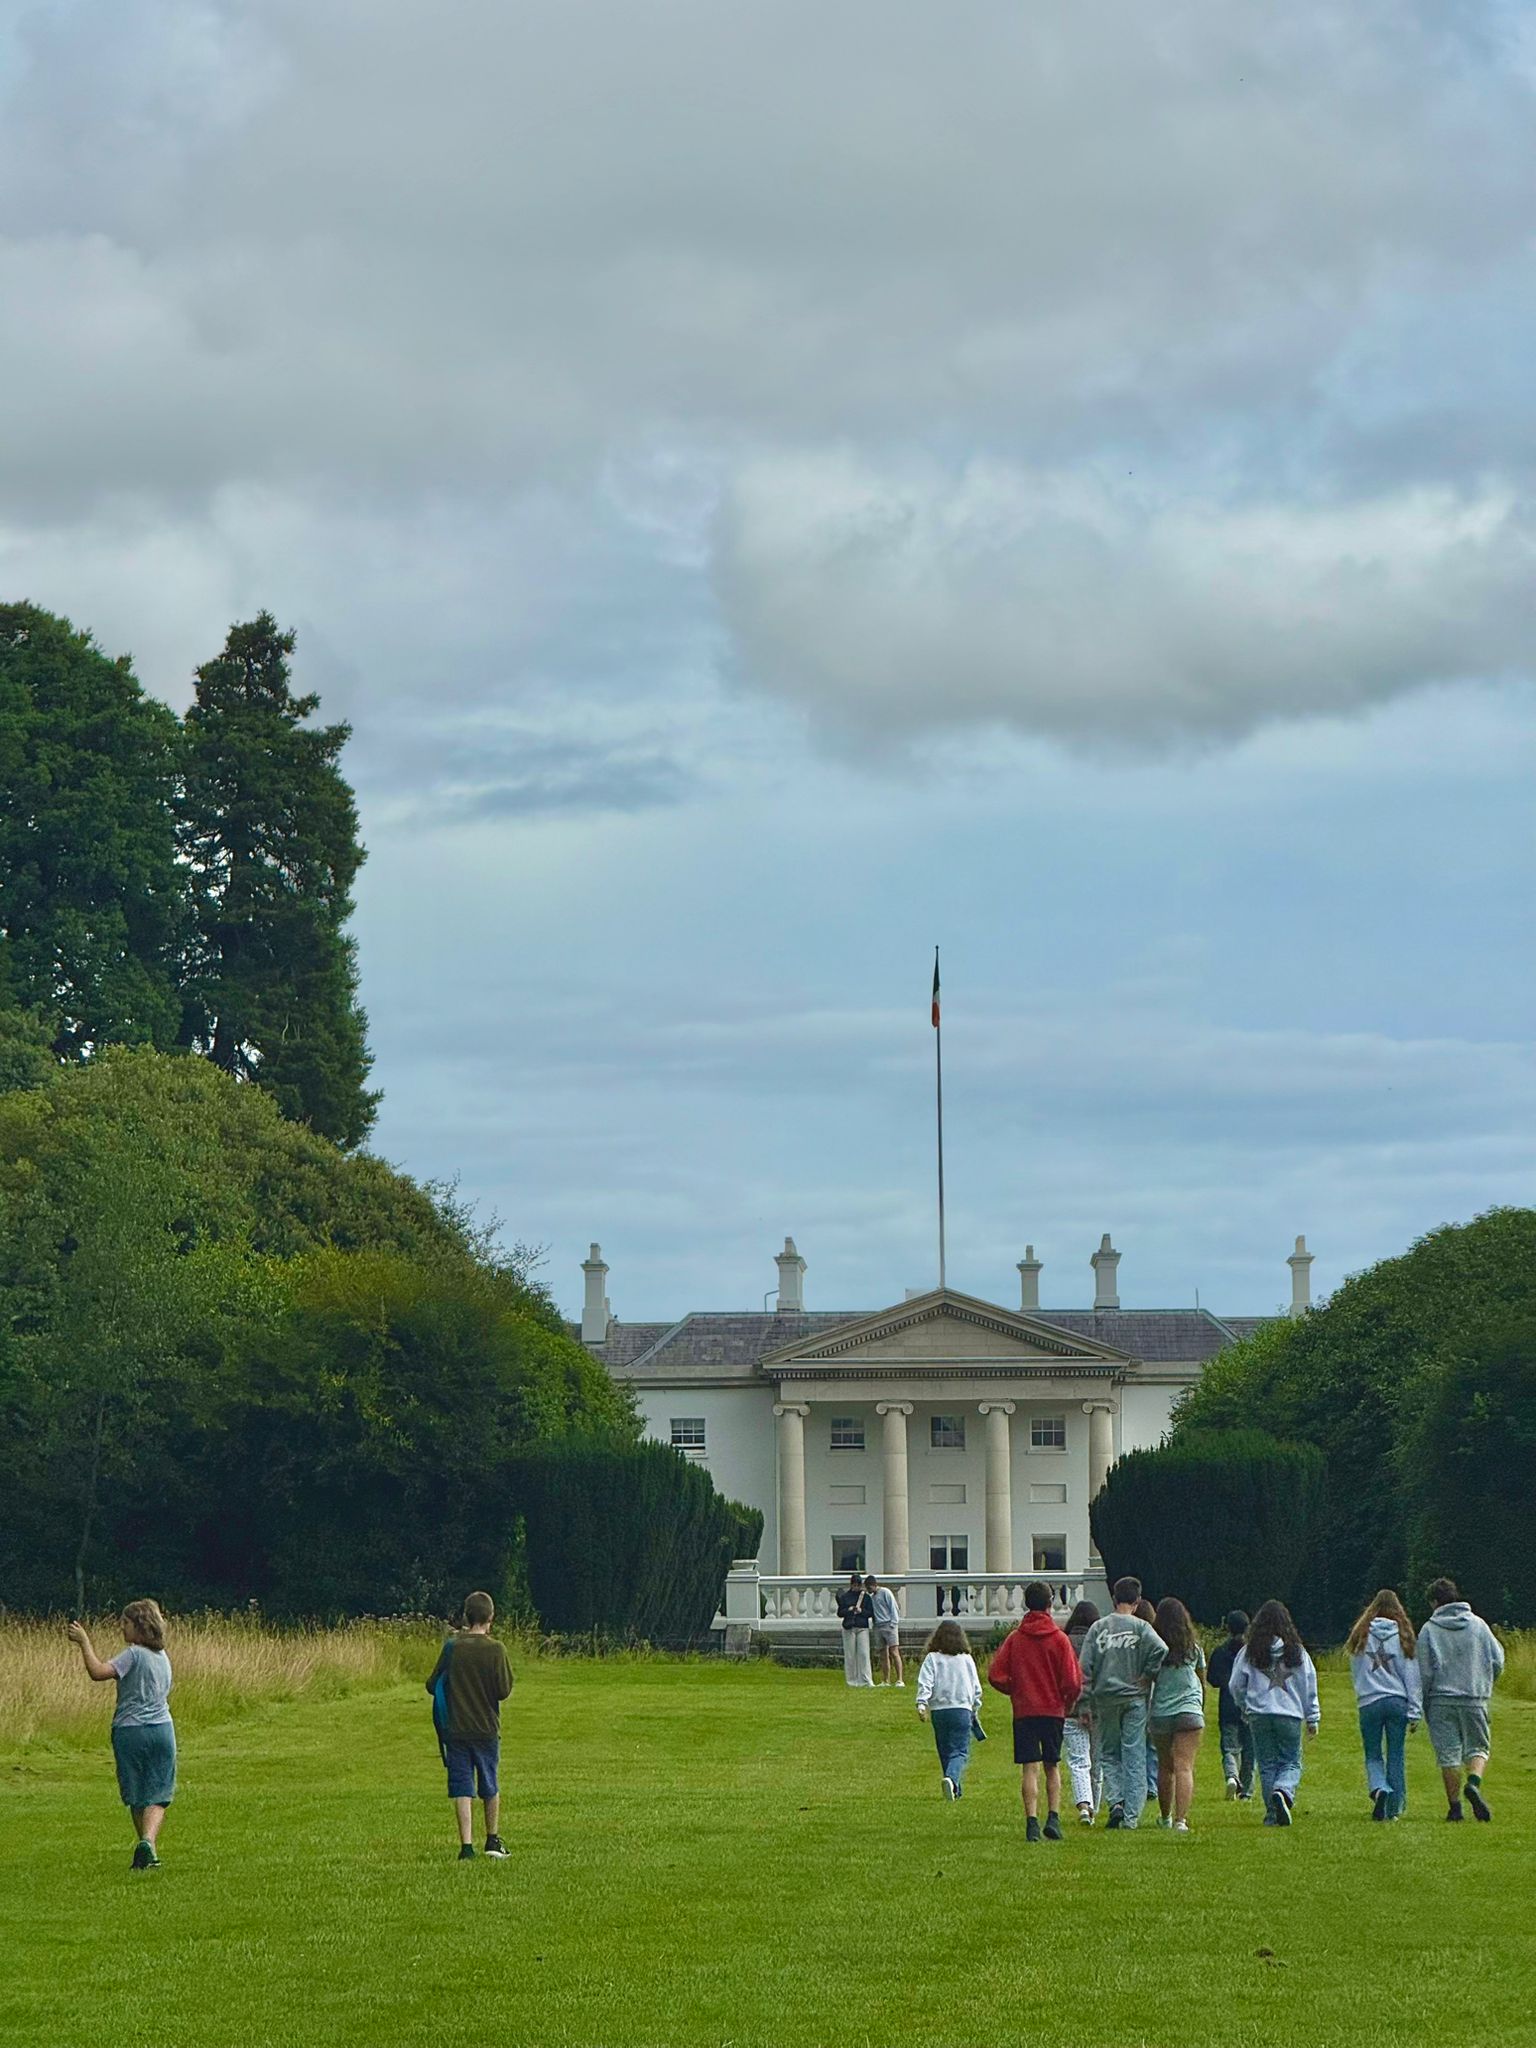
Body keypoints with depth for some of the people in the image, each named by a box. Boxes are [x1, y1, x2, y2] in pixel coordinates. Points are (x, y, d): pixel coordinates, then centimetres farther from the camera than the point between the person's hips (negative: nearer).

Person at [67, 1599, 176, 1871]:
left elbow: (98, 1672, -24)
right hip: (162, 1729, 5)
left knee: (136, 1797, 10)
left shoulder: (133, 1654, -12)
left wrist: (84, 1641, -15)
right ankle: (148, 1842, -21)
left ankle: (145, 1848, 14)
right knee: (157, 1796, 1)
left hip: (130, 1729, -5)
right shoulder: (162, 1656, 12)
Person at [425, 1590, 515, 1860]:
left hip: (455, 1729, 0)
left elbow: (432, 1685, 0)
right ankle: (492, 1840, 27)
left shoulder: (452, 1646, -4)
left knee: (462, 1787, 0)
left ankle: (467, 1845, -8)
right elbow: (504, 1691, -9)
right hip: (487, 1728, 0)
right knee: (490, 1787, 16)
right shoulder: (494, 1649, -10)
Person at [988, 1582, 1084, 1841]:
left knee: (1030, 1768, -1)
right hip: (1054, 1710, 0)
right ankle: (1053, 1816, 0)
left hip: (1024, 1711, 0)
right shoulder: (1059, 1639, -4)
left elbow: (996, 1676, -3)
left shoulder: (1014, 1638, 0)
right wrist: (1069, 1703, 11)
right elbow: (1073, 1681, -8)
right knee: (1053, 1766, 13)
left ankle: (1032, 1820, -11)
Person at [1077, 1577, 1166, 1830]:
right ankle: (1131, 1816, 0)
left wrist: (1086, 1704, 3)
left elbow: (1086, 1668, 0)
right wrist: (1148, 1675, -7)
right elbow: (1161, 1649, -22)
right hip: (1134, 1699, -2)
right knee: (1134, 1757, 3)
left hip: (1105, 1700, 2)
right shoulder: (1140, 1627, -3)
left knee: (1109, 1755, 14)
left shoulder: (1098, 1628, 3)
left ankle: (1116, 1801, -5)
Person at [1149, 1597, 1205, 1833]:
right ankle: (1181, 1818, -22)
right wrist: (1201, 1704, 34)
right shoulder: (1193, 1647, 3)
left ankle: (1165, 1816, 31)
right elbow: (1202, 1680, 17)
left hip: (1159, 1713, 1)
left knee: (1165, 1766, 17)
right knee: (1184, 1766, -8)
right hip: (1189, 1711, -1)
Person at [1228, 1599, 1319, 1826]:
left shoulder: (1249, 1652, 0)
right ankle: (1283, 1791, -24)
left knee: (1267, 1765, 7)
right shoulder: (1297, 1652, 2)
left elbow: (1236, 1685, 5)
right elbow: (1309, 1686, 6)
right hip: (1290, 1715, 0)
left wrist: (1245, 1707, 23)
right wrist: (1312, 1718, 13)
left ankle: (1273, 1814, 5)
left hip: (1259, 1714, 0)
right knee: (1291, 1762, 7)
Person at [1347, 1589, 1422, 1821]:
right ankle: (1394, 1809, 7)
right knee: (1395, 1758, 8)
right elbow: (1412, 1676, 1)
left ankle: (1379, 1788, -19)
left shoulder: (1361, 1636, 3)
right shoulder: (1402, 1636, 1)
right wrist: (1415, 1711, 3)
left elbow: (1355, 1673, 12)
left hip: (1369, 1703, 0)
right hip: (1398, 1703, 0)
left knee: (1373, 1756, 9)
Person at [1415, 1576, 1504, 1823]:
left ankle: (1455, 1806, 3)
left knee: (1448, 1754, 4)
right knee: (1477, 1747, 12)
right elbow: (1498, 1660, 4)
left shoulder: (1429, 1629, -2)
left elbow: (1424, 1673, -3)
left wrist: (1424, 1706, 5)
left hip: (1441, 1700, -1)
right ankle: (1474, 1782, -17)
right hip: (1475, 1700, 1)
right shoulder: (1478, 1624, 4)